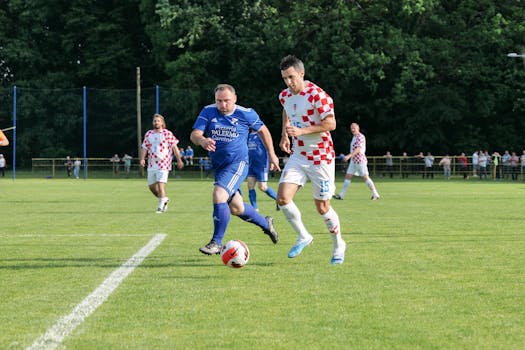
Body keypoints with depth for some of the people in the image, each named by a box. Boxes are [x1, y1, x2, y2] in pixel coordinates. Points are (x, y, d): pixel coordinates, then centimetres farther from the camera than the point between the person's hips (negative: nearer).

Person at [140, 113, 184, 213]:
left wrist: (179, 160, -3)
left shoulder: (167, 134, -2)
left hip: (163, 164, -5)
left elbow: (174, 147, -1)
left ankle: (161, 205, -7)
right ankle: (164, 199, 32)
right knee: (151, 186, 10)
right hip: (151, 164, 6)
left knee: (161, 184, -15)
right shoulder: (148, 134, 10)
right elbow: (144, 148, 10)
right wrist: (142, 159, -6)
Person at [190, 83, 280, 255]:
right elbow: (194, 134, -14)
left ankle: (216, 242, -18)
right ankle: (266, 223, 41)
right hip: (218, 166, 5)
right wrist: (202, 140, -38)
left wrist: (272, 155, 10)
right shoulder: (208, 112, -3)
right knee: (236, 208, 14)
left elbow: (263, 130, 8)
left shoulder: (246, 114, -8)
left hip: (238, 163, -5)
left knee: (219, 195, -26)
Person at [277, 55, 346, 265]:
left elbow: (331, 124, -21)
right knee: (283, 198, -11)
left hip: (320, 157, -6)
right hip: (297, 156, 6)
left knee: (322, 208, 1)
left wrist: (301, 131, -27)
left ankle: (338, 246, 25)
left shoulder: (317, 95, -17)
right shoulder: (285, 96, 5)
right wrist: (285, 134, 12)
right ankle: (303, 237, 10)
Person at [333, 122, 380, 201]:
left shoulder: (360, 137, -13)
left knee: (365, 177, -6)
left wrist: (349, 156, -33)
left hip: (360, 161, -9)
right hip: (353, 161, 9)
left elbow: (358, 149, -24)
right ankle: (341, 195, 5)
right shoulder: (354, 138, 16)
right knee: (348, 177, 5)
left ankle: (375, 195, 1)